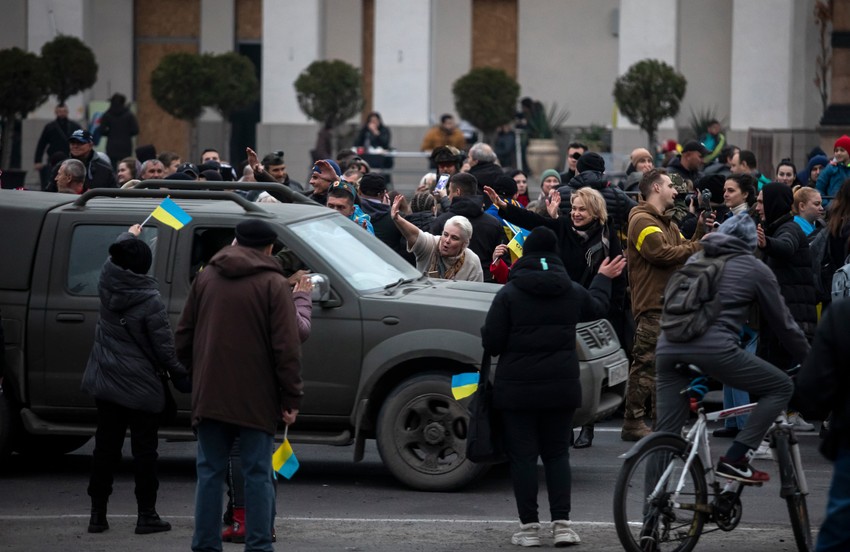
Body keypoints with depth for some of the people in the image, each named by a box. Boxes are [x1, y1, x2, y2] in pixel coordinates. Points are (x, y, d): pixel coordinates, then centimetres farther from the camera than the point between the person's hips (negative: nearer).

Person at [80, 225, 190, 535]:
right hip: (141, 387, -5)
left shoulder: (107, 285, -4)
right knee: (144, 449, 2)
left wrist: (128, 236, 38)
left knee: (106, 446, 10)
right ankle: (146, 515, 4)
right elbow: (164, 347, -16)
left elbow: (113, 257, 19)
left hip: (105, 382, 5)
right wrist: (181, 377, -3)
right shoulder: (150, 301, -19)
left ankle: (98, 513, 12)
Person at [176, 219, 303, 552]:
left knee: (210, 471, 9)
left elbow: (184, 337, 14)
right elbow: (287, 346, -11)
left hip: (210, 395, 4)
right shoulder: (273, 284, -5)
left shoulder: (205, 278, 9)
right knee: (257, 474, 0)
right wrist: (292, 397, -7)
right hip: (256, 399, -3)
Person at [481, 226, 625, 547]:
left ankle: (529, 526, 0)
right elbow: (597, 307, 27)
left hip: (518, 388, -3)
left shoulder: (509, 294, -9)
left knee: (522, 455, 2)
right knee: (557, 453, 10)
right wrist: (603, 279, 46)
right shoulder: (572, 292, 4)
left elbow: (491, 343, -9)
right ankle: (562, 524, 2)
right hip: (561, 387, 3)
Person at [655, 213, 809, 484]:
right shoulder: (756, 269, 13)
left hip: (668, 346, 6)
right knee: (782, 387, 9)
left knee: (665, 433, 13)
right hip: (713, 347, -6)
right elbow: (783, 322, 17)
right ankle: (735, 460, 1)